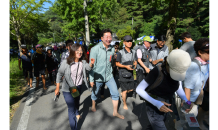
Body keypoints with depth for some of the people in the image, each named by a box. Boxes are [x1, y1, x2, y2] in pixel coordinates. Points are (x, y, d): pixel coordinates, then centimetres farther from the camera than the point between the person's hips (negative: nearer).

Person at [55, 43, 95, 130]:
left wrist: (91, 64, -43)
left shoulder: (83, 62, -8)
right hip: (68, 89, -4)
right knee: (71, 109, -3)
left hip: (79, 87, 4)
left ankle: (77, 113, 62)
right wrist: (57, 87, -4)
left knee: (77, 102, 29)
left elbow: (88, 68, -21)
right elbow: (60, 74, -8)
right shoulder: (66, 62, -17)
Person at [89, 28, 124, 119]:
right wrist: (91, 79, -13)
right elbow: (92, 65, -15)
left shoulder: (112, 49, -1)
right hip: (98, 77, -3)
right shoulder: (95, 49, -17)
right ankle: (93, 106, 48)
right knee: (95, 93, 17)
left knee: (115, 94, 4)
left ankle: (115, 112, 25)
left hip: (109, 76, 4)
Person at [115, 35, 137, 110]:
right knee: (125, 90, 5)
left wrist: (135, 65, -9)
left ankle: (122, 93, 45)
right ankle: (124, 104, 27)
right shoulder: (120, 52, -16)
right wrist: (126, 66, -23)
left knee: (131, 89, 15)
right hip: (123, 73, -5)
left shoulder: (133, 52, 2)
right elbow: (117, 64, -11)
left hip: (130, 73, 6)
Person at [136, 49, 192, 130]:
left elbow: (178, 88, 3)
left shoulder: (177, 69, -11)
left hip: (164, 107, 6)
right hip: (153, 110, -6)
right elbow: (139, 89, -24)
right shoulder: (156, 71, -31)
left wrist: (186, 100, -14)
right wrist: (157, 103, -31)